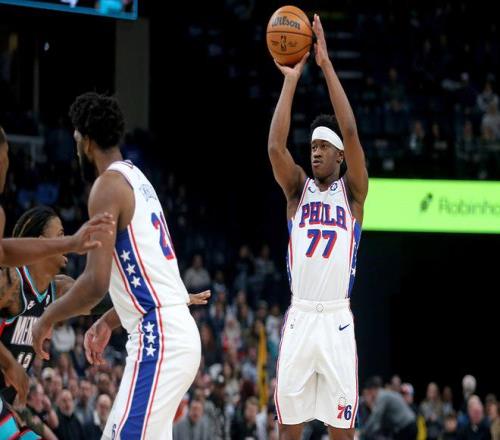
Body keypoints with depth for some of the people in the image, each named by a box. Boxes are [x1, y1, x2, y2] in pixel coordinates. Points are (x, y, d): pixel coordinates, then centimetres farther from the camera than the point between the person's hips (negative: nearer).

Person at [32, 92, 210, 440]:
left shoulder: (109, 185, -10)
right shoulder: (136, 180, 20)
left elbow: (96, 283, -17)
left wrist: (49, 318, -3)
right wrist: (107, 323, 32)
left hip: (158, 337, -10)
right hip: (176, 332, 10)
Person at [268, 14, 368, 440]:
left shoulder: (352, 192, 4)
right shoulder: (298, 189, 10)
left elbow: (351, 133, -10)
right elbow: (275, 145, -7)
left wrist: (326, 64, -13)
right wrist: (291, 79, -9)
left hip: (337, 320, -2)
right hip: (298, 319, 2)